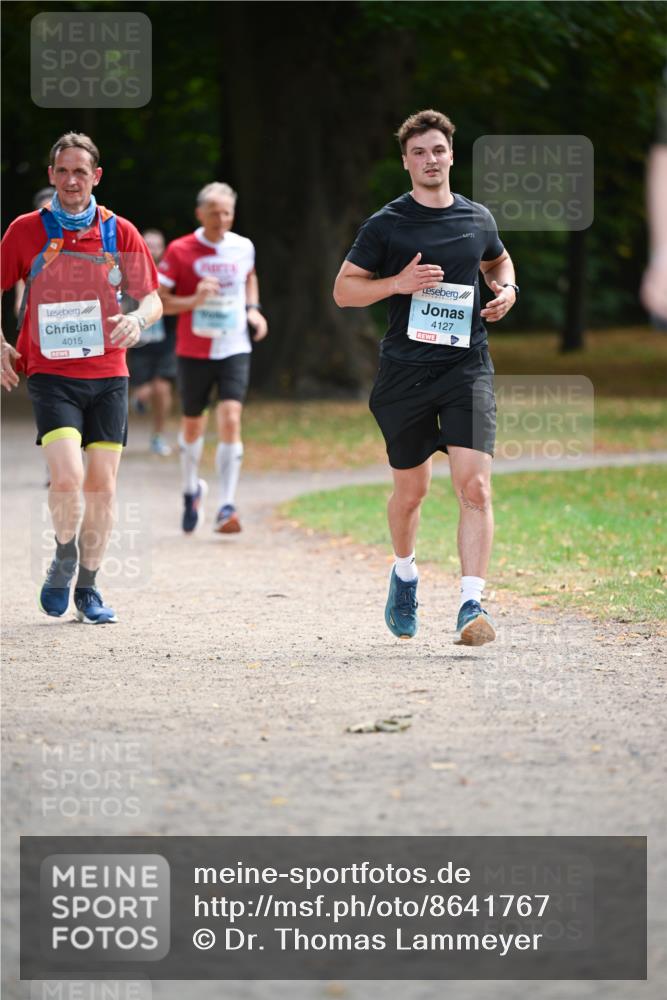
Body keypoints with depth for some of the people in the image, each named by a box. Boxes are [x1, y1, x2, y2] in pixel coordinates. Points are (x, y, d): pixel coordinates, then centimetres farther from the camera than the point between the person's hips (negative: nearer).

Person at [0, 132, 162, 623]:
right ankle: (64, 560, 7)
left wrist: (137, 319, -17)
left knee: (102, 484, 1)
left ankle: (88, 586, 17)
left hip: (107, 375, 2)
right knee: (67, 475, -19)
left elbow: (153, 299, 6)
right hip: (50, 374, -2)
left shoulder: (120, 231, 3)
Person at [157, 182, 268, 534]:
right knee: (192, 425, 13)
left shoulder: (243, 247, 2)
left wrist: (253, 309, 9)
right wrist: (193, 300, -22)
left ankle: (227, 507, -17)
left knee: (231, 421, -16)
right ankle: (191, 489, 40)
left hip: (234, 350, 1)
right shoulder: (179, 251, -8)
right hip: (194, 352, -1)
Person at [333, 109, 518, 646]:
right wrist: (398, 283, -13)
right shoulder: (386, 225, -1)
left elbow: (498, 260, 30)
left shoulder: (478, 219, 9)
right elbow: (344, 289, 2)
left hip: (467, 365, 1)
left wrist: (507, 289, 8)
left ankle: (472, 604, -17)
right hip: (405, 370, -1)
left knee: (475, 485, -15)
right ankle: (405, 572, 41)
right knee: (412, 488, 12)